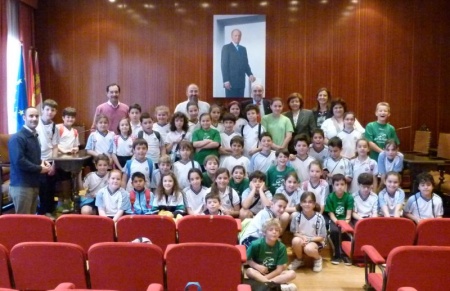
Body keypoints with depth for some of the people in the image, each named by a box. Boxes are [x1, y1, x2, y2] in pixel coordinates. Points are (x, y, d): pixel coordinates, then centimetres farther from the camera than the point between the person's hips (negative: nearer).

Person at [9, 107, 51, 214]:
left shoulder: (34, 136, 16)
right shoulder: (17, 138, -14)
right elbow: (19, 161, -24)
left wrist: (42, 162, 4)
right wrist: (39, 168, -15)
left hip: (34, 184, 9)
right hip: (21, 185, -9)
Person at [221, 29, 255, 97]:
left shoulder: (243, 49, 17)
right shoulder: (226, 48, -1)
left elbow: (245, 64, 18)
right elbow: (224, 65, -8)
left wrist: (250, 74, -1)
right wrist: (226, 80, -16)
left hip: (241, 81, 6)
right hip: (231, 81, -6)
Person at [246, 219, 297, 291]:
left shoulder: (281, 247, -11)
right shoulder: (256, 244, -14)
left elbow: (279, 269, -10)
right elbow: (247, 259, -4)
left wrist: (265, 278, -21)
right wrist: (258, 266, -22)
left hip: (274, 274, 2)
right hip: (259, 273, -1)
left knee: (292, 273, -21)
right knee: (249, 271, -33)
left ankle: (267, 283, -35)